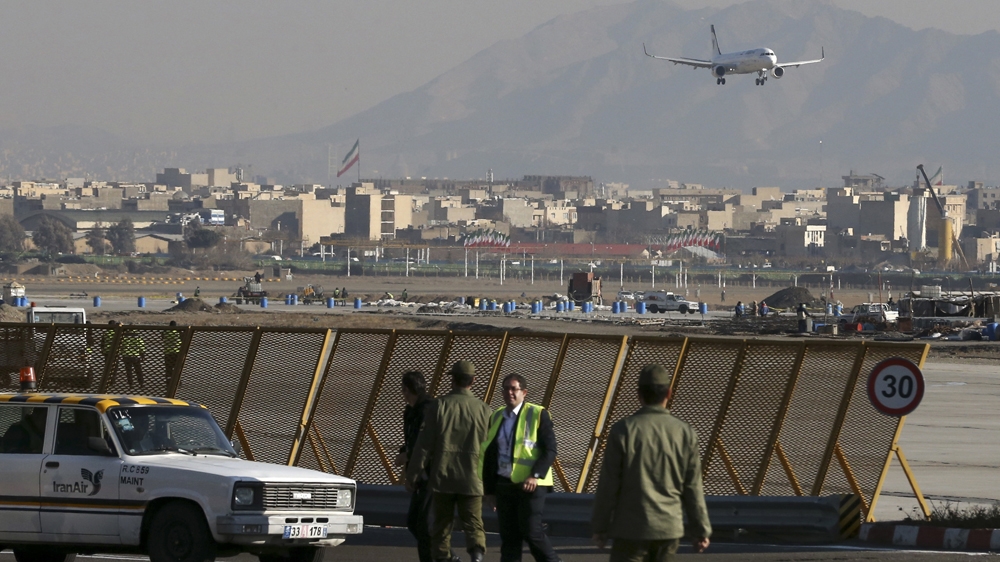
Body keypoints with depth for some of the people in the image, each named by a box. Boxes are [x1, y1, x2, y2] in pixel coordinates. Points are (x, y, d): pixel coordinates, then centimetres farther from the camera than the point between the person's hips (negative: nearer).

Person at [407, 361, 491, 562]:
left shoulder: (438, 406, -4)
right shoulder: (483, 410, -1)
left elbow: (425, 443, -5)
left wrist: (413, 473, 3)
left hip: (442, 477, 0)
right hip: (472, 478, 0)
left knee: (442, 523, 13)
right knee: (473, 523, 2)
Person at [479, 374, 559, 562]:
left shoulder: (538, 415, -4)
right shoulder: (496, 418, 14)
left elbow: (550, 450, -8)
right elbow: (488, 455, 18)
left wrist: (536, 475, -22)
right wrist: (489, 489, 15)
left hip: (530, 485, -5)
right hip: (504, 484, 6)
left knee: (531, 532, -10)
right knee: (508, 536, 4)